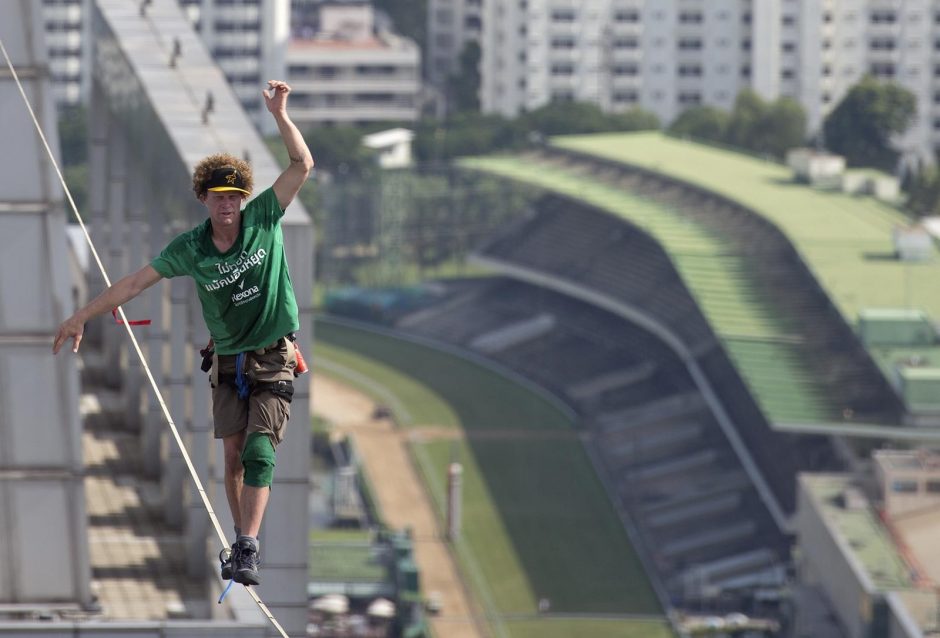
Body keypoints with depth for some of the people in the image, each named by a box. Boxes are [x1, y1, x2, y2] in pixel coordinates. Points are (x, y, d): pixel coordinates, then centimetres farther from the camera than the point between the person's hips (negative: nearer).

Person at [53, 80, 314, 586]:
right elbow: (135, 283, -1)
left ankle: (248, 549, -22)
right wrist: (83, 316, -1)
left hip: (273, 360, -3)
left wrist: (279, 115, -21)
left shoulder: (263, 219, -8)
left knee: (258, 450, -15)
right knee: (233, 455, 7)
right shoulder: (190, 249, -6)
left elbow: (302, 165, -11)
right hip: (227, 361, 3)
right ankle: (242, 542, 22)